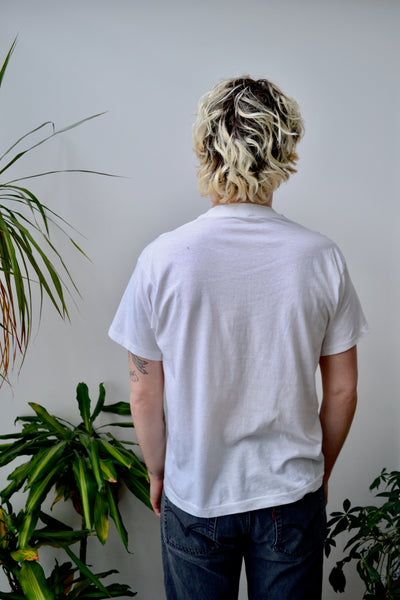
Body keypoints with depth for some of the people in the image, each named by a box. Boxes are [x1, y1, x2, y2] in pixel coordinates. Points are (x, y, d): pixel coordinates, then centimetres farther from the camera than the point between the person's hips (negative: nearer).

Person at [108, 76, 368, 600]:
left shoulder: (162, 259, -17)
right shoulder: (322, 257, -14)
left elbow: (145, 390, -8)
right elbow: (343, 389, -5)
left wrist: (157, 472, 9)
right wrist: (319, 468, 12)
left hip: (194, 496, 0)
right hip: (293, 496, 1)